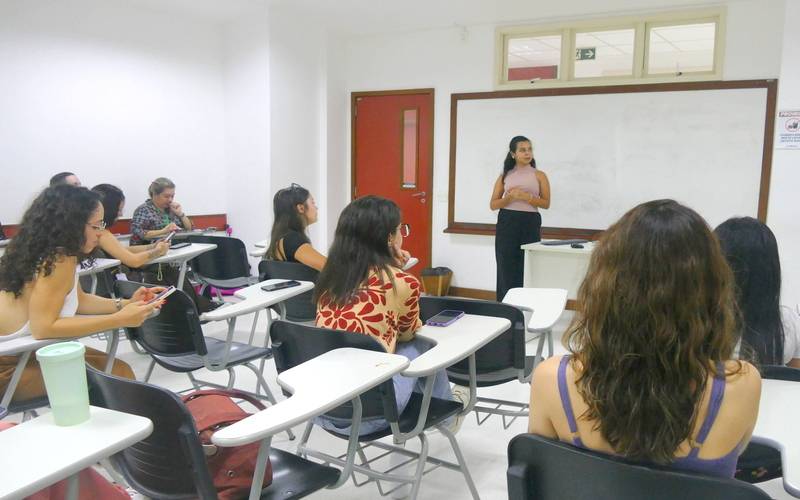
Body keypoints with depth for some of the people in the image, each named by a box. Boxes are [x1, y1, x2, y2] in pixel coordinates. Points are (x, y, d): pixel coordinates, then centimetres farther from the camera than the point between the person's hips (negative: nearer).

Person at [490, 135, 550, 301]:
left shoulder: (539, 175, 6)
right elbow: (493, 205, 6)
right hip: (507, 224, 1)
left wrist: (526, 197, -13)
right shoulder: (505, 176, 8)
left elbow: (546, 203, 1)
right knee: (507, 269, 0)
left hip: (530, 224, -1)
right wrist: (510, 197, -12)